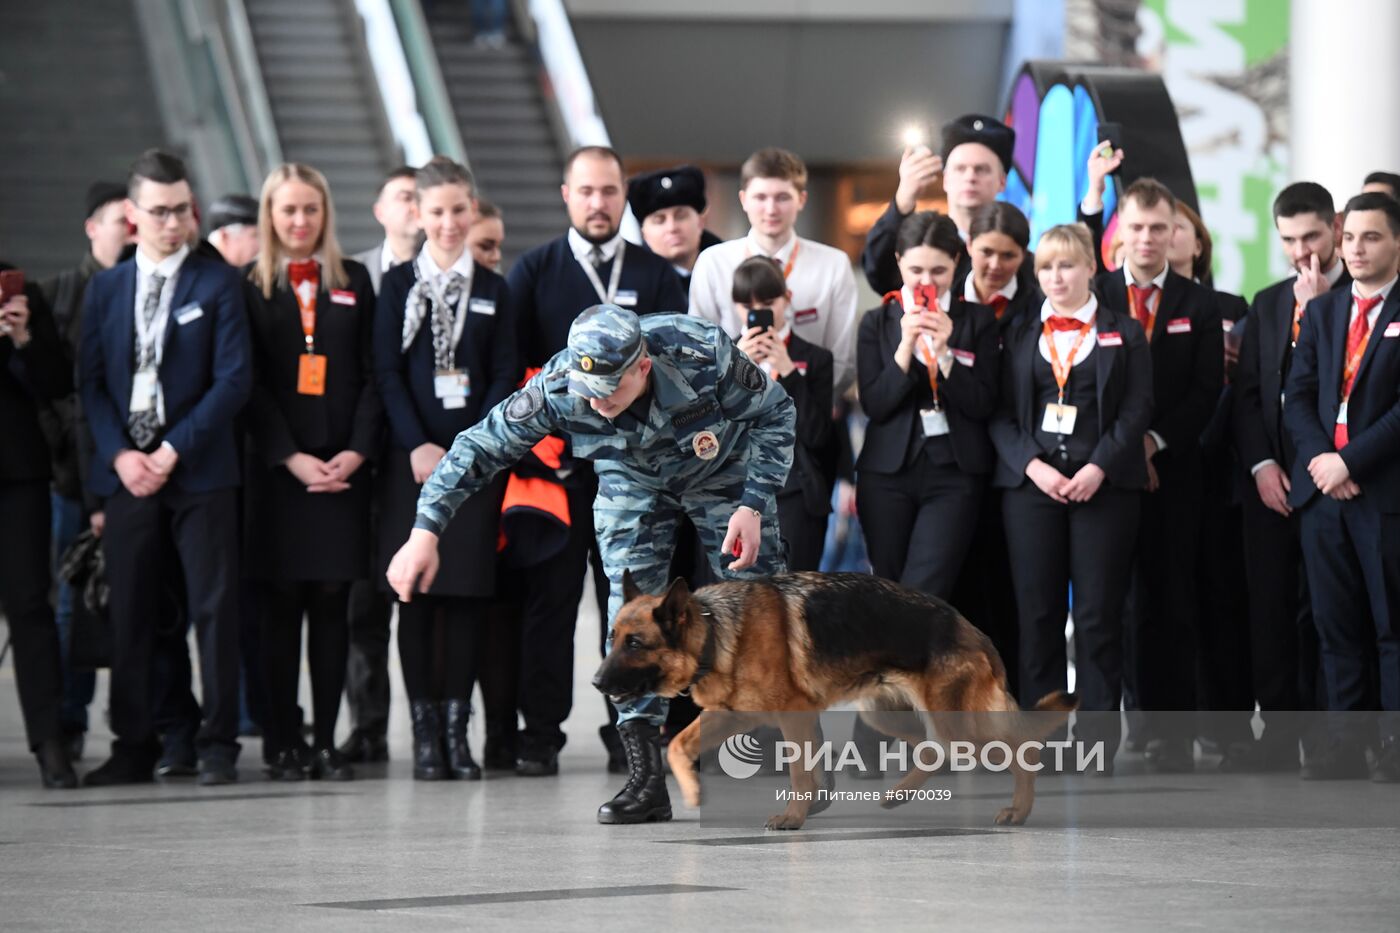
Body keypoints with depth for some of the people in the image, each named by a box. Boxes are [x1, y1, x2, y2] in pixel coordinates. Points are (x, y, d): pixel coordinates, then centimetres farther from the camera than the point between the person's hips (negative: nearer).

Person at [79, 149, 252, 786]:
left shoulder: (217, 283, 3)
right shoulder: (105, 289, 13)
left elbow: (234, 379, -4)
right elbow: (91, 381, 9)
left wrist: (172, 451, -10)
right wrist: (119, 454, -6)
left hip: (199, 471, -3)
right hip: (127, 471, 3)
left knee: (214, 607, -4)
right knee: (128, 614, 3)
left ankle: (217, 745, 0)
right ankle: (133, 747, 9)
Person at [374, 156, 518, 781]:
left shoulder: (494, 291, 10)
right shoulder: (397, 285, 6)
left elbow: (505, 377, 5)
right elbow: (387, 372, 1)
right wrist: (418, 447, -10)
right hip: (411, 458, -1)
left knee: (467, 591, -1)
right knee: (415, 593, -2)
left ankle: (457, 729, 3)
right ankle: (424, 730, 2)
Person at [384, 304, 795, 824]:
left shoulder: (704, 358, -37)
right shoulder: (558, 387, -33)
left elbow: (776, 413, -19)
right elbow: (481, 447, -22)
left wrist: (752, 506, -27)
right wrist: (426, 531, -29)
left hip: (723, 468, -1)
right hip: (632, 480, 1)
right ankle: (645, 779, -12)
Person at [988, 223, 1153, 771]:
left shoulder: (1124, 334, 8)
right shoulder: (1019, 335, 13)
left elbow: (1137, 411, 1)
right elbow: (1001, 413, 7)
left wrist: (1099, 468, -12)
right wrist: (1032, 465, -8)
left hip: (1104, 484, -2)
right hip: (1031, 482, 2)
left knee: (1099, 616, -4)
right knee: (1037, 613, 0)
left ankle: (1096, 744, -1)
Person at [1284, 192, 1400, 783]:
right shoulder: (1321, 312, 16)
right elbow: (1297, 397, 11)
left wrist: (1349, 460, -14)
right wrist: (1318, 456, -6)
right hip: (1323, 489, 5)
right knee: (1336, 624, 6)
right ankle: (1344, 742, 9)